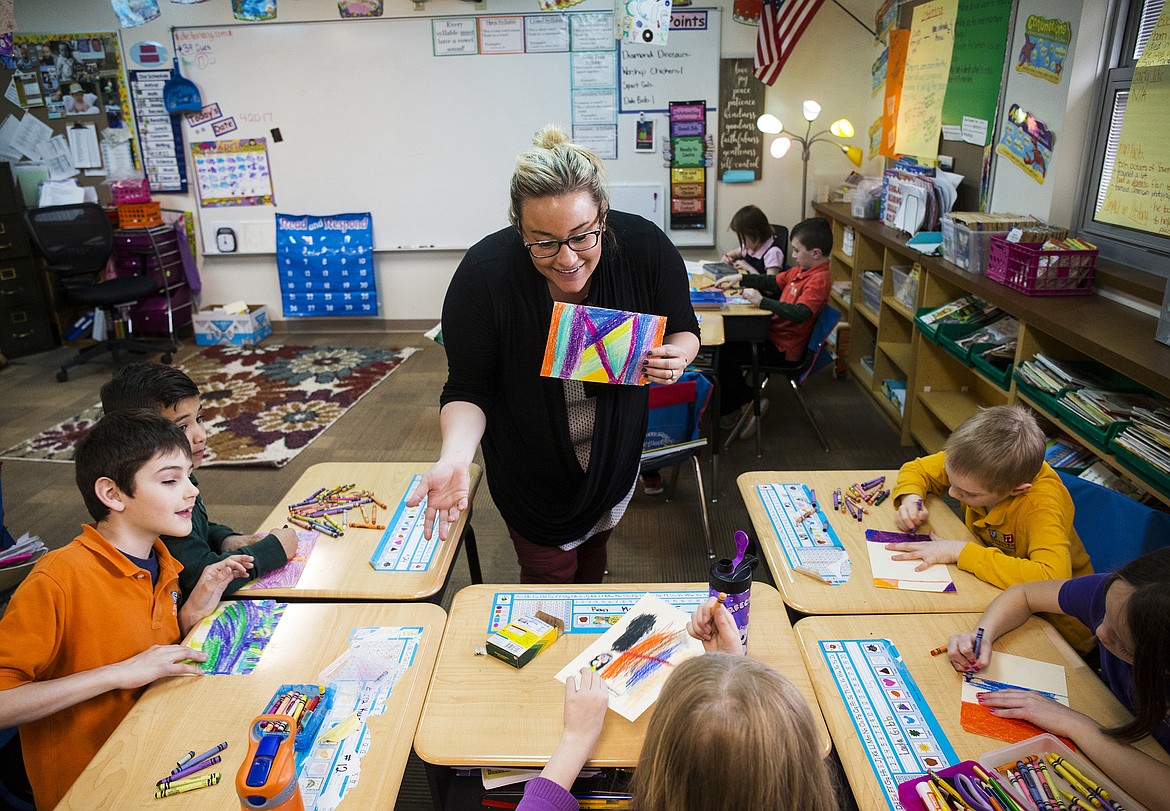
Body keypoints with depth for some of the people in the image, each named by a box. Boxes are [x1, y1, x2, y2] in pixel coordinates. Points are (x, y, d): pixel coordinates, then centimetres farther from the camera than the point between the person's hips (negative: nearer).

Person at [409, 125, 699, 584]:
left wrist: (675, 356, -29)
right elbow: (468, 390, -20)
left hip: (615, 455, 3)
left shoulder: (646, 248, -24)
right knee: (550, 574, 11)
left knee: (593, 550, 27)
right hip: (531, 466, -2)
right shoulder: (483, 274, -29)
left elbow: (684, 332, -6)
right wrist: (455, 457, -40)